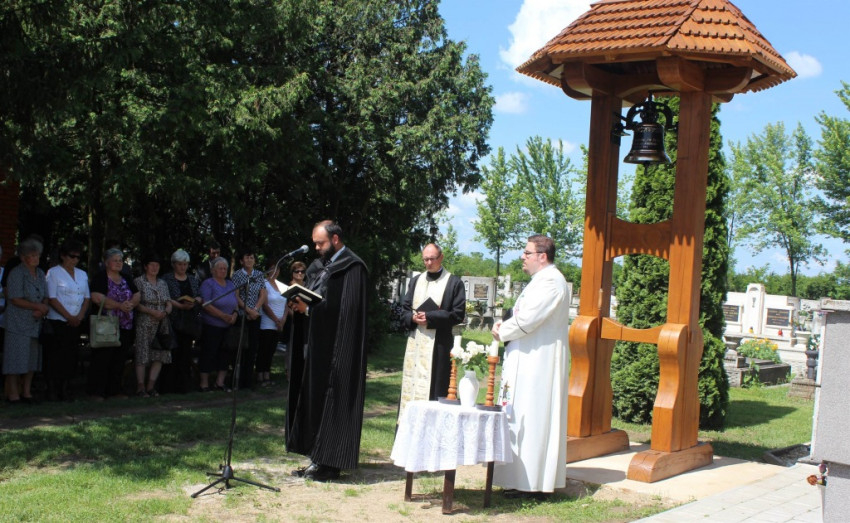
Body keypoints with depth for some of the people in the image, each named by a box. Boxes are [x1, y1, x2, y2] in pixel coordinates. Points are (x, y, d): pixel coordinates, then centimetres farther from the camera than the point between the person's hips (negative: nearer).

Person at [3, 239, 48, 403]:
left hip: (36, 322, 7)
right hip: (18, 324, -7)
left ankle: (26, 391, 17)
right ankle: (13, 393, 2)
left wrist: (42, 309, -7)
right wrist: (37, 306, -12)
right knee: (16, 358, -4)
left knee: (32, 358, 9)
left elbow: (45, 297, 13)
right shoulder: (16, 274, -8)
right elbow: (15, 299, -14)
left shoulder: (40, 273, 13)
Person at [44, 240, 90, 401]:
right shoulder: (54, 273, -3)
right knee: (54, 357, -4)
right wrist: (69, 317, -12)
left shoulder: (82, 274, 14)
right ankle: (52, 389, 2)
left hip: (75, 323, 5)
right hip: (57, 322, -5)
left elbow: (87, 297, 13)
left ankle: (65, 389, 11)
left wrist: (79, 317, -3)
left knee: (71, 357, 3)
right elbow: (52, 299, -9)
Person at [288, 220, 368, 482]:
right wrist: (303, 304, -3)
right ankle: (319, 458, 16)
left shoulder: (352, 267, -11)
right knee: (316, 399, 10)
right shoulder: (319, 266, 17)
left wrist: (310, 308, -18)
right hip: (319, 344, 9)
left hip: (339, 347, -9)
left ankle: (330, 463, 2)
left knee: (334, 403, -4)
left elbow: (346, 310, -18)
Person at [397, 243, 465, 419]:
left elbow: (458, 314, -5)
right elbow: (404, 309, 15)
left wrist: (430, 317, -13)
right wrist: (413, 318, -7)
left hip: (438, 344, -5)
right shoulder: (416, 280, 17)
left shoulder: (455, 283, 2)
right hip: (415, 343, 5)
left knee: (434, 388, -7)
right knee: (410, 385, 6)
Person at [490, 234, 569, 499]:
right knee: (523, 418, 12)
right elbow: (526, 317, 23)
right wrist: (506, 327, 4)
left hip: (538, 365, -11)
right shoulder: (542, 280, 17)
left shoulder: (550, 282, -17)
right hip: (529, 361, 11)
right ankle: (524, 480, 18)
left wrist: (501, 331, -6)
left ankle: (532, 484, -1)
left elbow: (527, 320, -22)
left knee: (531, 419, -6)